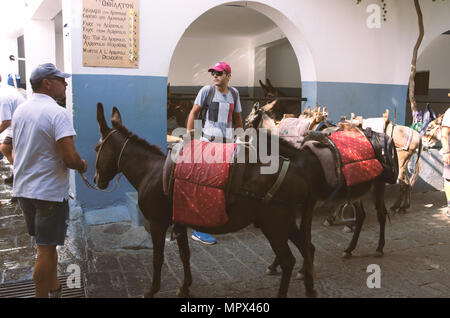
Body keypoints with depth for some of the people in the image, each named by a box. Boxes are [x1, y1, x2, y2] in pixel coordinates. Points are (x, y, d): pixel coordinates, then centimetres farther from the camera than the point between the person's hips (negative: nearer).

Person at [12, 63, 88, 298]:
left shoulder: (20, 111, 8)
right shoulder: (58, 113, -18)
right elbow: (70, 158, -26)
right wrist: (82, 166, -6)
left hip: (22, 189, 8)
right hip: (49, 192, -8)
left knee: (46, 243, 21)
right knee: (46, 248, 3)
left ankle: (54, 288, 36)